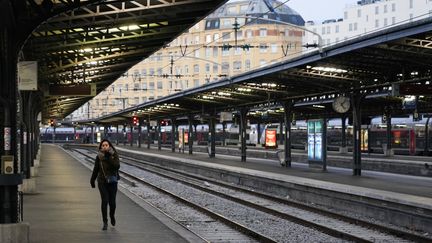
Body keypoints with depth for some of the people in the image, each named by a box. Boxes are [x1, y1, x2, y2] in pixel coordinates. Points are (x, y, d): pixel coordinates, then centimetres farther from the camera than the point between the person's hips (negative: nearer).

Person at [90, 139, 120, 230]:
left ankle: (112, 216, 32)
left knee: (112, 202, -1)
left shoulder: (114, 155, -3)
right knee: (105, 201, -12)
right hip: (102, 181, 0)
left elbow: (117, 166, -18)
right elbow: (96, 169, 11)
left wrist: (109, 157, -23)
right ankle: (105, 222, -2)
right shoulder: (99, 156, 0)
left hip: (112, 181, 0)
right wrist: (92, 180, 17)